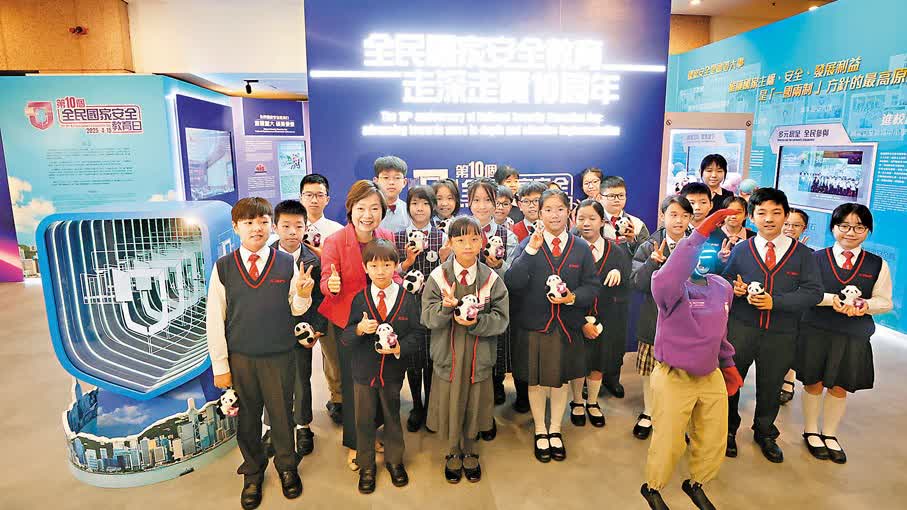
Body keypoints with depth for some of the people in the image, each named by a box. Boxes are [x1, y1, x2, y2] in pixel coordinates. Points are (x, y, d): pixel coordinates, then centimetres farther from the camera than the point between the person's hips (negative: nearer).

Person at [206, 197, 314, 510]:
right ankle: (253, 472, 38)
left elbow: (296, 310, 1)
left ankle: (286, 466, 37)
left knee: (282, 414, 12)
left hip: (280, 356, 0)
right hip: (239, 358, 1)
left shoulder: (287, 263, -3)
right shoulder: (223, 267, -3)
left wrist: (302, 294, -22)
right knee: (247, 417, 14)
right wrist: (220, 365, -1)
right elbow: (214, 319, -1)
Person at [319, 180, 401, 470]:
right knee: (352, 381, 9)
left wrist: (403, 284, -15)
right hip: (348, 321, -3)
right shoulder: (334, 242, -16)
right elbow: (327, 284, -15)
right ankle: (354, 444, 29)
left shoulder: (387, 238, -3)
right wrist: (331, 286, -38)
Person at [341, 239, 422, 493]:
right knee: (364, 420, 12)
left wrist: (399, 348, -22)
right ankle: (366, 466, 32)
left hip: (393, 370, 0)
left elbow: (416, 334, -5)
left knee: (392, 417, 16)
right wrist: (359, 329, -27)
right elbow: (345, 339, -6)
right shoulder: (359, 299, -5)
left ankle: (394, 460, 38)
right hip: (363, 370, 0)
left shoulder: (408, 299, -6)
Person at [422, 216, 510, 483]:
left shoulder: (492, 279, -4)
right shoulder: (438, 276, -5)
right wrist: (446, 306, -28)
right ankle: (453, 453, 36)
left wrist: (476, 321, -23)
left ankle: (469, 452, 39)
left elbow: (501, 319, -6)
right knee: (449, 404, 9)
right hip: (447, 353, 0)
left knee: (474, 404, 13)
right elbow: (428, 318, -9)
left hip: (479, 354, 1)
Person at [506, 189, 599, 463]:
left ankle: (555, 431, 37)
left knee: (562, 379, 16)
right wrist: (530, 251, -25)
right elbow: (512, 284, -17)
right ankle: (540, 432, 35)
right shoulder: (528, 244, -6)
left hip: (567, 326, 2)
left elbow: (592, 286, 0)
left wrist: (572, 297, -19)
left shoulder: (581, 247, -1)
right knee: (536, 380, 13)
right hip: (534, 324, -1)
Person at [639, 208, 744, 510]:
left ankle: (695, 484, 49)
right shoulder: (674, 287, -20)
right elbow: (663, 284, -48)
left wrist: (728, 363, 22)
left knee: (714, 442, 20)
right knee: (669, 442, 9)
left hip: (712, 377, 6)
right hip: (674, 379, -6)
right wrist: (699, 234, -48)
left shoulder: (723, 287, 0)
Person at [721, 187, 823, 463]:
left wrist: (775, 301, -18)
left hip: (781, 334, 0)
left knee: (770, 385, 16)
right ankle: (728, 429, 31)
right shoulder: (740, 250, 4)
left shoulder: (802, 254, 1)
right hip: (740, 329, 0)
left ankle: (765, 433, 40)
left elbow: (814, 292, -7)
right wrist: (734, 289, -14)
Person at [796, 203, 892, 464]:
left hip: (854, 337, 2)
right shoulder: (815, 258, -3)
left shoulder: (878, 265, 3)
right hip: (815, 332, -2)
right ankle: (811, 431, 31)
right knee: (814, 383, 11)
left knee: (840, 387, 12)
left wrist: (865, 305, -15)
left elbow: (885, 301, 5)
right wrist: (832, 300, -22)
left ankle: (830, 434, 33)